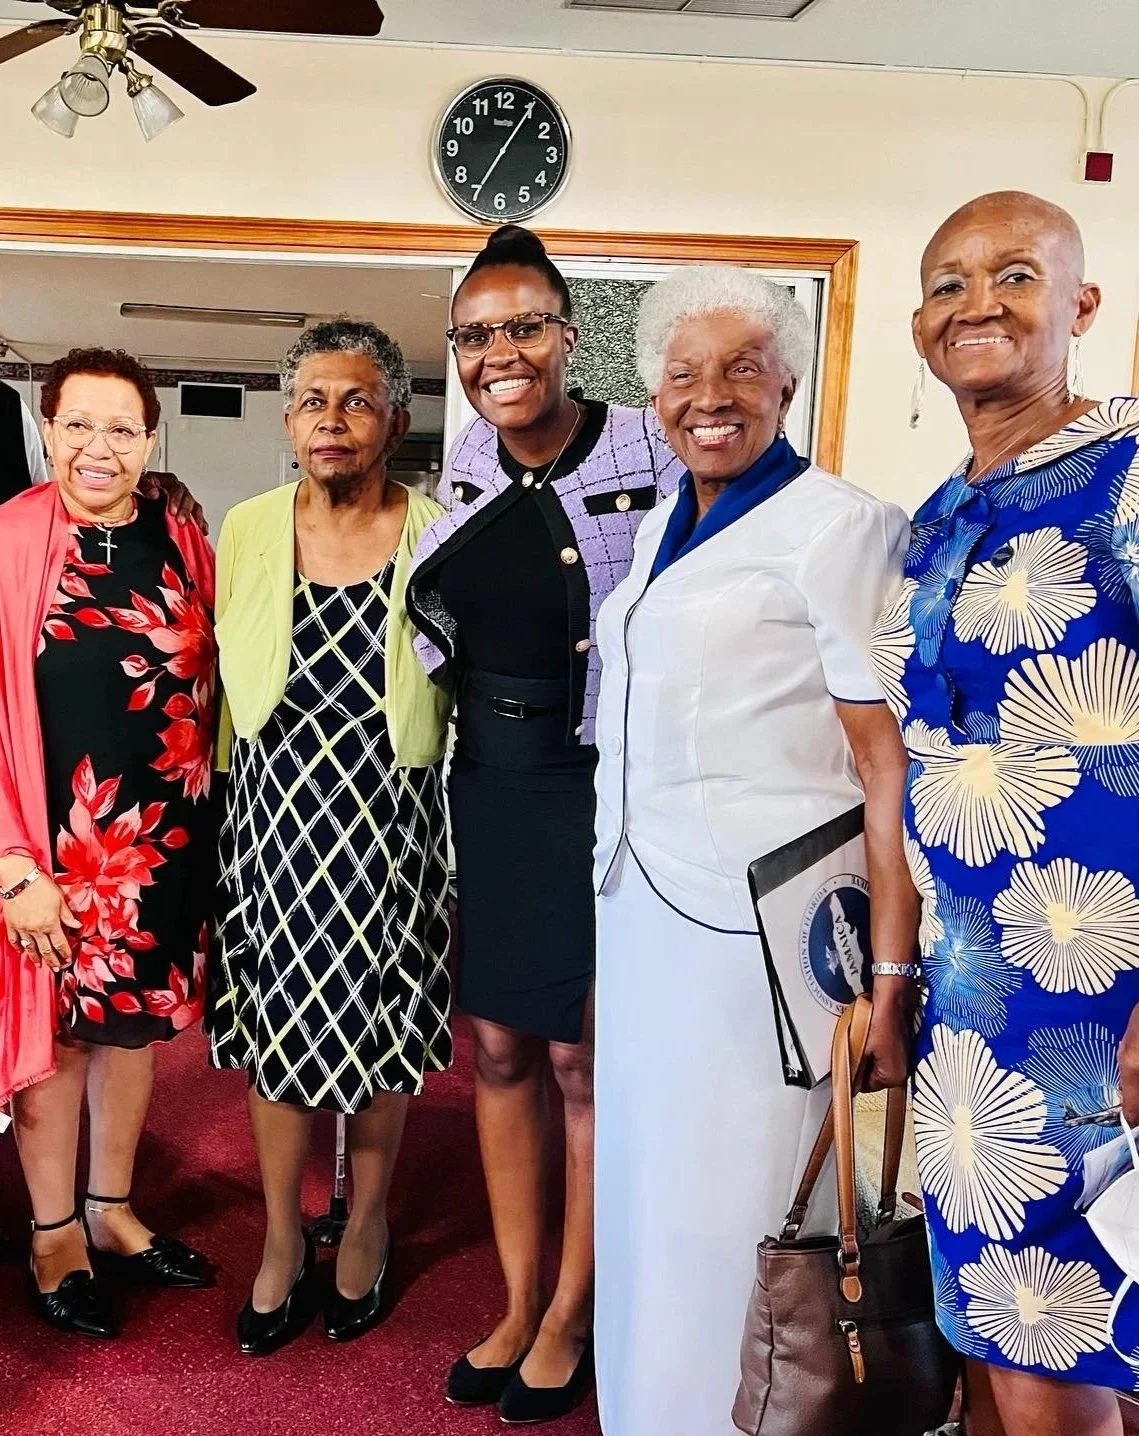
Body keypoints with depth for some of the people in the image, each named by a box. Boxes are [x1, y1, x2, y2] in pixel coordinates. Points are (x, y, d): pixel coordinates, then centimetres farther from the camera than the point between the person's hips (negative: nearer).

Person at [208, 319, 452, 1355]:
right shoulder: (247, 529, 0)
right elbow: (228, 682, 9)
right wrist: (234, 801, 11)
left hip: (390, 823, -1)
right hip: (275, 816, 2)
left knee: (381, 1035, 12)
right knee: (280, 1032, 12)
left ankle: (367, 1227, 37)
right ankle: (283, 1242, 34)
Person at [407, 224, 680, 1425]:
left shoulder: (646, 456, -12)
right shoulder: (459, 470, 5)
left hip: (599, 788, -5)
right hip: (485, 790, 5)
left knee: (583, 1058, 7)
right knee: (498, 1050, 13)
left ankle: (570, 1316, 28)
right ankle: (517, 1304, 32)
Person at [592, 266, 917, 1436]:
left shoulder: (839, 525, -9)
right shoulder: (657, 530, 14)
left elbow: (892, 767, -13)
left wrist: (893, 977, -16)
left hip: (758, 920, -7)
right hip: (638, 904, 7)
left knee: (722, 1214, 0)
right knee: (644, 1190, 14)